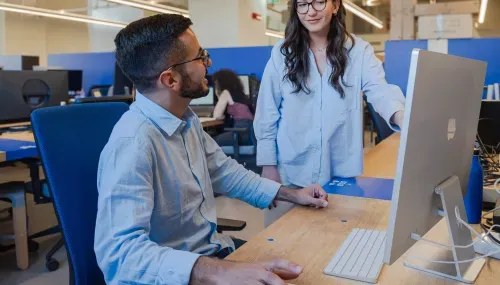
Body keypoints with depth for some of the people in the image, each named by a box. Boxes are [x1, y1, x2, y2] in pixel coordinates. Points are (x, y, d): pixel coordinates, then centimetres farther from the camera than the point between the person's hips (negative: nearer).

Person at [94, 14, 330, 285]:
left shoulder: (186, 119, 2)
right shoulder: (132, 144, -27)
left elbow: (224, 171, 14)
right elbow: (120, 251, -35)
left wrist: (290, 194, 9)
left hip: (211, 249, 8)